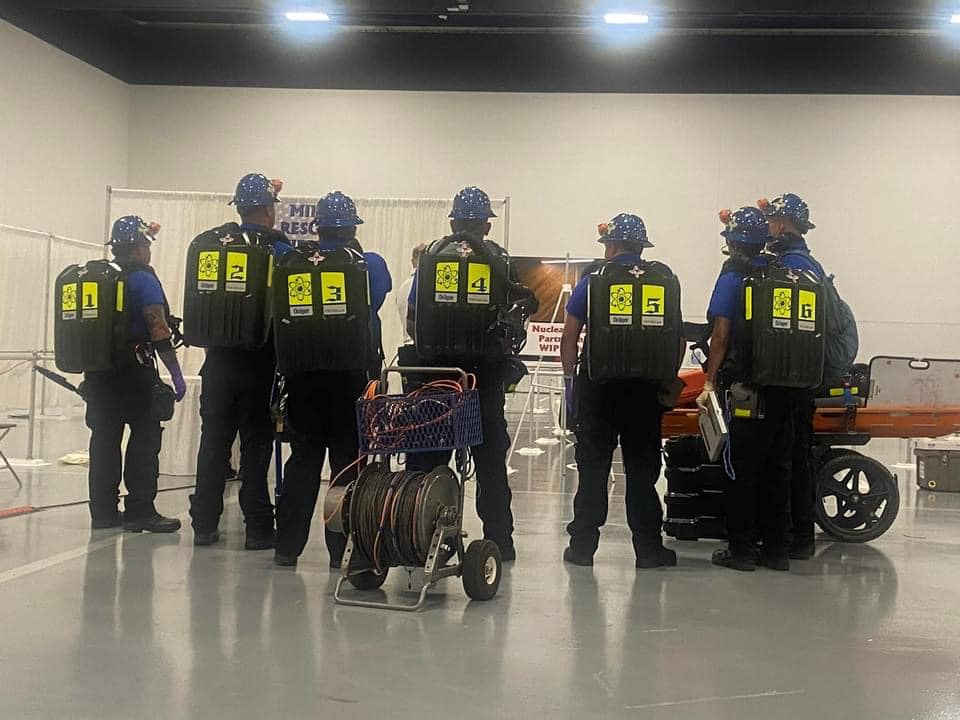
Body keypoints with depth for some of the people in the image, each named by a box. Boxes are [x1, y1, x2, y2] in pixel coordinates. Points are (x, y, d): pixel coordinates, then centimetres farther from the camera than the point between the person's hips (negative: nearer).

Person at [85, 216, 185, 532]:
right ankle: (140, 511, -1)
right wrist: (176, 374, -13)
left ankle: (103, 512, 15)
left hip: (98, 372, 7)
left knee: (104, 439, 11)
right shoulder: (143, 280, -8)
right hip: (135, 372, -7)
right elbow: (159, 330, -16)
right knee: (145, 437, 0)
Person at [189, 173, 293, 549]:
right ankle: (257, 528, 5)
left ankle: (204, 524, 14)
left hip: (218, 360, 3)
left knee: (213, 441, 11)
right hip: (260, 363, -3)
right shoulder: (278, 249, -7)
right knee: (256, 444, 3)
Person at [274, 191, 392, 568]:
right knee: (347, 459, 5)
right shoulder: (369, 264, -3)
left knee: (303, 457, 9)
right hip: (352, 376, -2)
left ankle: (288, 545, 9)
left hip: (303, 371, 2)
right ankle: (341, 547, 6)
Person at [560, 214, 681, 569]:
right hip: (645, 388, 1)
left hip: (597, 384, -1)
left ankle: (582, 545, 9)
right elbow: (677, 338, 6)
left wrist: (570, 379, 6)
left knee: (593, 468, 5)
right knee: (642, 469, 7)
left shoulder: (593, 280, 1)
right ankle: (648, 548, 10)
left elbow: (569, 337, -1)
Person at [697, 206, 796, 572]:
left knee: (741, 469, 1)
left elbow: (722, 333, -11)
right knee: (776, 468, 11)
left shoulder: (734, 275, -6)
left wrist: (710, 384, -9)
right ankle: (776, 548, 17)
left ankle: (741, 548, 5)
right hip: (783, 387, 6)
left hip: (745, 387, -5)